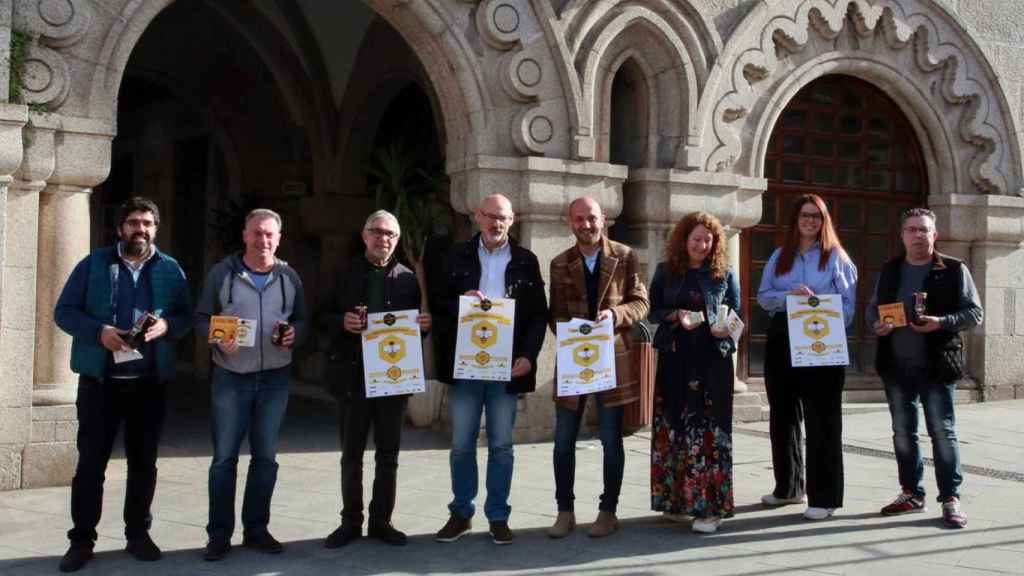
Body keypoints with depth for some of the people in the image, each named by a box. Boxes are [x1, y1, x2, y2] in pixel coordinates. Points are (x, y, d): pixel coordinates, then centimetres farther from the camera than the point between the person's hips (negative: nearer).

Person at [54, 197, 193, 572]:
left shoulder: (170, 270, 7)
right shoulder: (93, 265, 2)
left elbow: (186, 316, 9)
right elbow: (64, 311, -1)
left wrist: (166, 325, -14)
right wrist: (98, 332, -17)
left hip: (150, 380, 2)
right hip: (100, 379, -2)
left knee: (143, 461, 9)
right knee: (90, 462, 1)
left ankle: (138, 533, 22)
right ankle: (82, 539, 10)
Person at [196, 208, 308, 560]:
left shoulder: (289, 277, 5)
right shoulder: (222, 272, -1)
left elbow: (302, 320, 12)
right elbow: (201, 319, 2)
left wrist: (294, 334, -10)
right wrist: (218, 339, -16)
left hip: (274, 379, 2)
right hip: (230, 378, -2)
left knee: (266, 458, 10)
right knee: (224, 458, 2)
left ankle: (256, 530, 23)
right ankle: (219, 535, 12)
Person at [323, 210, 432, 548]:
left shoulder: (407, 279, 7)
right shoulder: (347, 274, 4)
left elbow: (417, 325, 9)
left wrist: (425, 324, -13)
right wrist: (342, 322, -18)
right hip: (354, 374, -1)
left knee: (388, 454, 8)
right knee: (352, 453, 7)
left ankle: (381, 521, 18)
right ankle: (351, 522, 17)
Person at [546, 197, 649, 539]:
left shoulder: (625, 257, 1)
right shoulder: (560, 264, 7)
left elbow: (641, 303, 0)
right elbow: (555, 313, 5)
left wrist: (615, 314, -19)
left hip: (612, 357, -2)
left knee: (611, 439, 5)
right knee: (564, 440, 4)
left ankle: (608, 511, 16)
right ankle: (565, 511, 15)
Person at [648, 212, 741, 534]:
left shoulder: (723, 273, 5)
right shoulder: (666, 271, 7)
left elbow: (736, 312, 8)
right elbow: (653, 311, 7)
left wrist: (725, 328, -13)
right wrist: (676, 316, -13)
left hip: (713, 359, -2)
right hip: (674, 358, 2)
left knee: (708, 429, -5)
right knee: (673, 428, 5)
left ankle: (709, 505, -3)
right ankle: (676, 498, 17)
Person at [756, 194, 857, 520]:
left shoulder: (836, 257, 3)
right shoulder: (779, 256, 14)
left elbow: (847, 304, -2)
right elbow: (763, 296, 8)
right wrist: (788, 296, -11)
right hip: (781, 343, 5)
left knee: (822, 420, -4)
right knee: (782, 416, 11)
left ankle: (824, 497, -1)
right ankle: (787, 487, 25)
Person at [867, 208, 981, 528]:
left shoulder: (954, 270, -1)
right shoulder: (889, 271, 11)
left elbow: (974, 312, -3)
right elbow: (872, 308, 18)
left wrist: (941, 323, -19)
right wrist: (876, 324, -4)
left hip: (936, 368, -4)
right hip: (897, 367, 4)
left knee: (942, 433, -2)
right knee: (903, 433, 11)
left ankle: (950, 499, 6)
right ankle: (911, 493, 23)